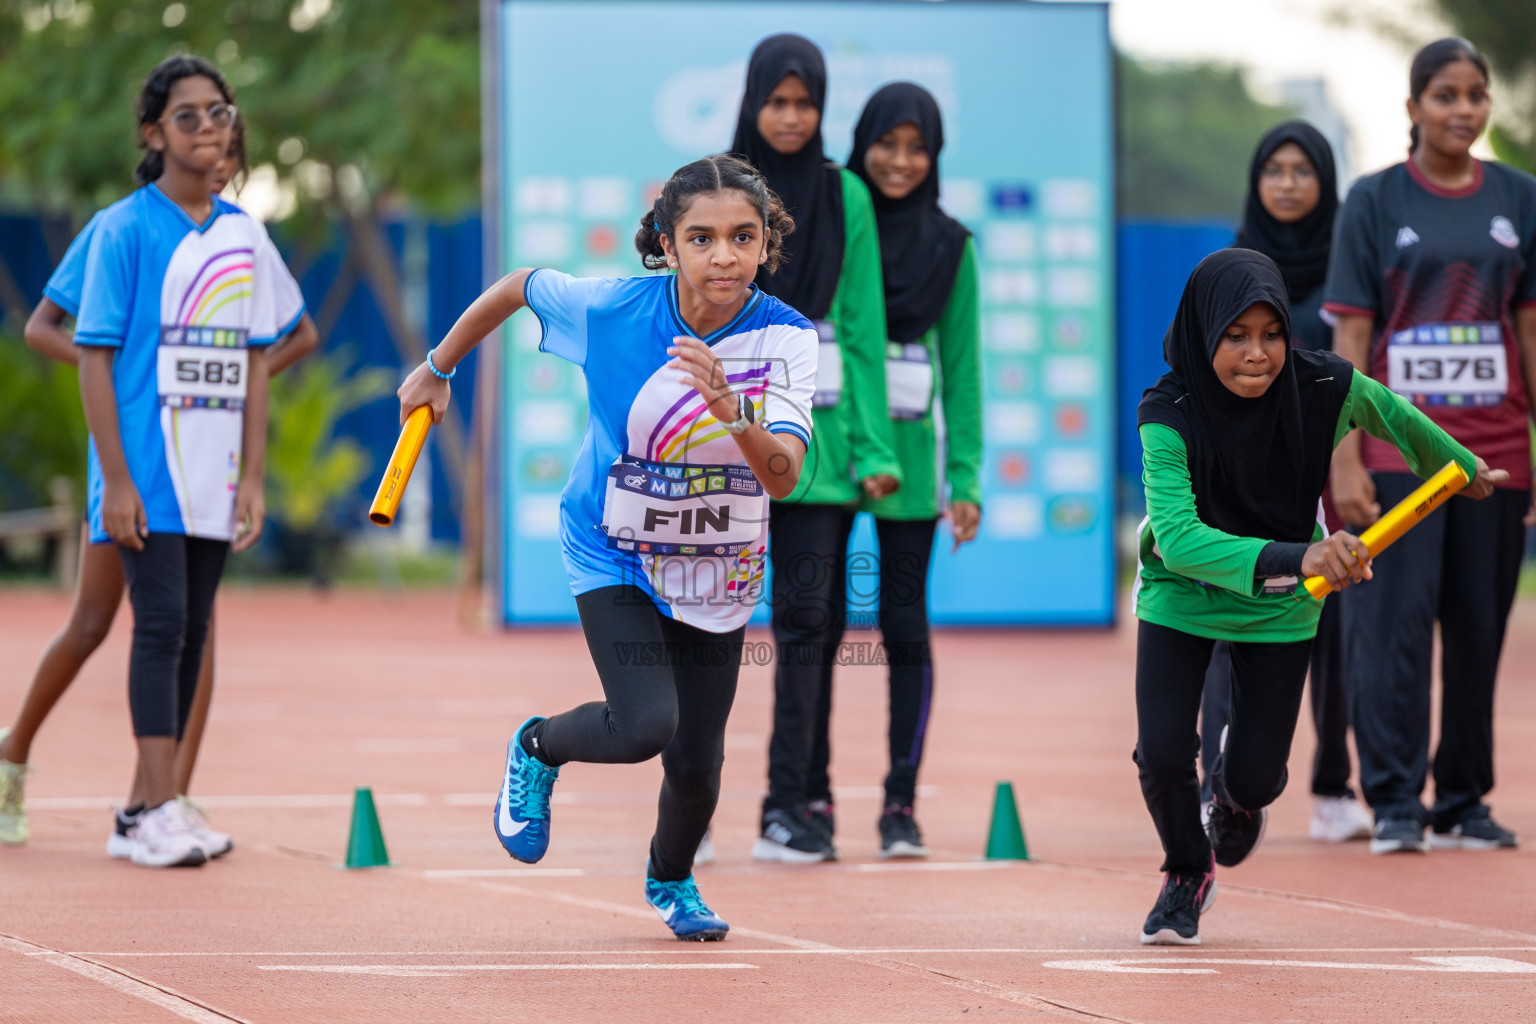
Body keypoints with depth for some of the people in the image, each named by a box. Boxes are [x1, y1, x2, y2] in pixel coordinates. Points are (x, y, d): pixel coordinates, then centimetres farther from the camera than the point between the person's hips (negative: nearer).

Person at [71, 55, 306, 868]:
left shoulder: (243, 235, 10)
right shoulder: (126, 229, -5)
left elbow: (254, 365, 13)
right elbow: (95, 356, -7)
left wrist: (252, 479, 7)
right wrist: (115, 478, -13)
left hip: (212, 479, 5)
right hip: (146, 470, -5)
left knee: (190, 632, 7)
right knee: (161, 624, -11)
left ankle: (146, 802, 14)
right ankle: (159, 811, -12)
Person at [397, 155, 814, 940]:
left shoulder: (785, 338, -19)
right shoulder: (612, 309, -20)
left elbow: (783, 476, -30)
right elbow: (518, 287, 0)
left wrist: (731, 412, -49)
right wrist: (437, 369, 12)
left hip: (718, 572, 2)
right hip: (615, 554, -2)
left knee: (695, 764, 5)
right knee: (646, 725, -23)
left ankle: (670, 879, 41)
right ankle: (537, 748, 13)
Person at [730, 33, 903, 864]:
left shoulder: (845, 198, 7)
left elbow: (864, 327, 7)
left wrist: (873, 445, 0)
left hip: (815, 436, 1)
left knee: (809, 616, -3)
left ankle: (794, 803, -2)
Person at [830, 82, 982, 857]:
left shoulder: (949, 246, 6)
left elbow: (962, 365, 6)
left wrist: (967, 477, 0)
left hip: (907, 450, 0)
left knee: (904, 627, 0)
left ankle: (901, 804, 5)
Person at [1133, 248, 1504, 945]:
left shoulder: (1324, 388, -24)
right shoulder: (1167, 414, -30)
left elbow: (1395, 416, 0)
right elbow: (1178, 539, -42)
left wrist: (1462, 469, 20)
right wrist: (1295, 558, -57)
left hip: (1280, 607, 2)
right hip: (1182, 594, -1)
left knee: (1255, 779, -1)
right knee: (1163, 755, -14)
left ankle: (1234, 793, 41)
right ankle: (1187, 872, 21)